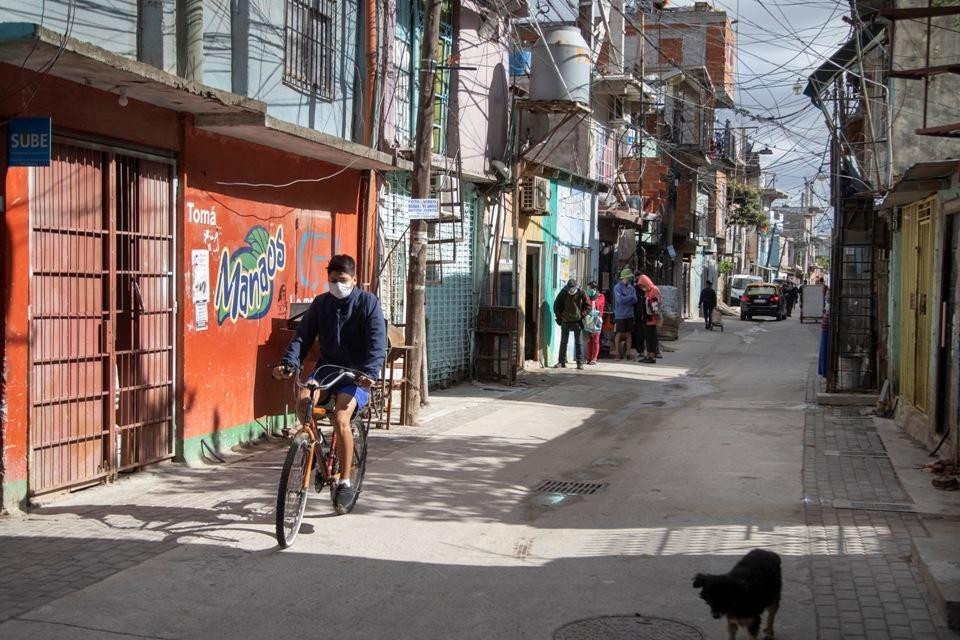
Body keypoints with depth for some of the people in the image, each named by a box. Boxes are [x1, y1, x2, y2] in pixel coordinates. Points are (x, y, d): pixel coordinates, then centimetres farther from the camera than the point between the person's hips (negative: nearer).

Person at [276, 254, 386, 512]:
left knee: (340, 418, -26)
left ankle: (345, 482, -12)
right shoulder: (320, 303, 8)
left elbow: (377, 342, -13)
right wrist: (289, 363, -16)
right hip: (327, 368, 4)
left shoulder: (368, 302, -4)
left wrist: (370, 372, -30)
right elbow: (303, 336, 2)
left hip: (356, 374, -4)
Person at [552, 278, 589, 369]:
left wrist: (581, 315, -6)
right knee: (563, 342, 6)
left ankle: (580, 362, 2)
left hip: (577, 321, -2)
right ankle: (562, 362, 12)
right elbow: (556, 305, 6)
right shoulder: (563, 292, -4)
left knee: (578, 342, 0)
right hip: (565, 321, 2)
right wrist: (559, 316, -1)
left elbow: (588, 305, 2)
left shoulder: (581, 293, -7)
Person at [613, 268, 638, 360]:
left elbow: (635, 300, -1)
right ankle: (617, 354, 4)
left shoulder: (631, 288, 9)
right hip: (620, 315, -5)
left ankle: (628, 353, 11)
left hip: (629, 315, 5)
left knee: (629, 334, 6)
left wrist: (625, 299, -12)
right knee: (619, 334, -1)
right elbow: (620, 299, -16)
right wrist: (630, 297, -6)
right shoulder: (617, 287, -5)